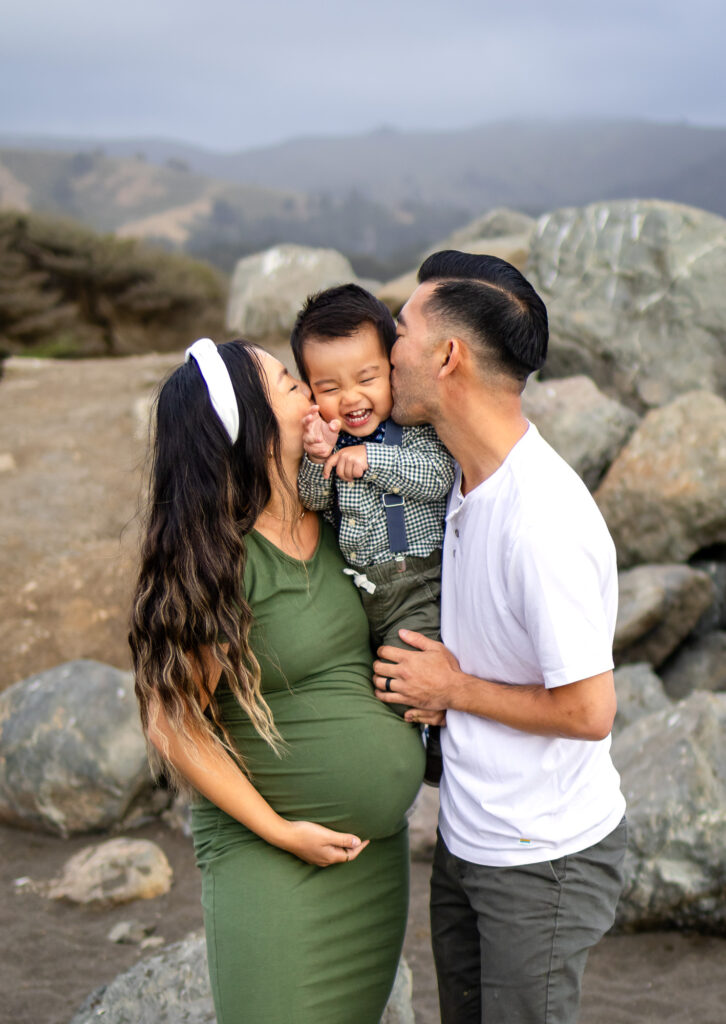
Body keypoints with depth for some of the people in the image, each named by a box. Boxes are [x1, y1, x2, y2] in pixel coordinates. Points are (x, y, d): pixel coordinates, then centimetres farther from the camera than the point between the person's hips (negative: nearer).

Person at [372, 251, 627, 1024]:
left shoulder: (543, 523, -29)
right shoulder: (469, 480, 0)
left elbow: (588, 711, -26)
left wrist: (453, 688, -15)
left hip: (543, 859, -8)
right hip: (466, 837, 9)